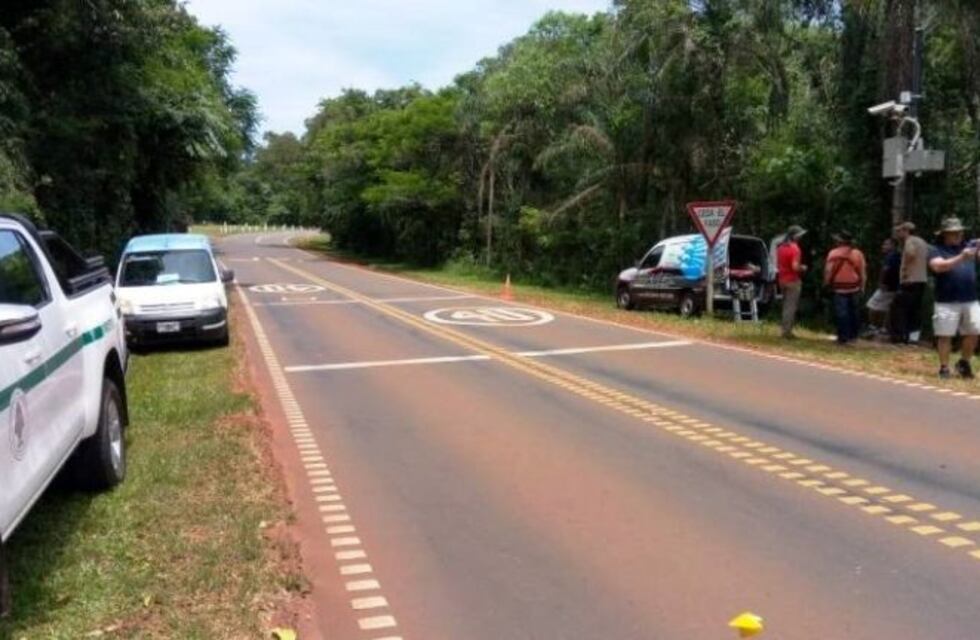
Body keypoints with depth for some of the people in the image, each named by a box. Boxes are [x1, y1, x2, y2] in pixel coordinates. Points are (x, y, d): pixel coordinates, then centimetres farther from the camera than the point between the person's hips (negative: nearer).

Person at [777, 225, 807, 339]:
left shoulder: (781, 247, 8)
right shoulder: (794, 248, -18)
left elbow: (777, 264, 15)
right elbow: (795, 267, -24)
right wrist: (803, 268, -6)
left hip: (782, 279, 8)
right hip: (793, 280, -8)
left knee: (786, 305, 17)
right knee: (791, 306, -2)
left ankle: (784, 328, 20)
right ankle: (786, 330, 0)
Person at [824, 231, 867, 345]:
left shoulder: (833, 253, -6)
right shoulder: (857, 253, 1)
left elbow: (828, 270, -6)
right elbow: (863, 272, 4)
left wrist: (826, 283, 8)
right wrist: (862, 286, 13)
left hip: (839, 287, -3)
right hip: (854, 287, 3)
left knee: (841, 312, -2)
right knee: (854, 311, 15)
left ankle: (843, 337, -3)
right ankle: (853, 335, 22)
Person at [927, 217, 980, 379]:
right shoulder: (937, 251, 2)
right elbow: (938, 266, -16)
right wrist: (961, 257, -26)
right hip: (947, 302, -4)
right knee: (945, 335, -1)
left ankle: (964, 362, 23)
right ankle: (944, 367, 9)